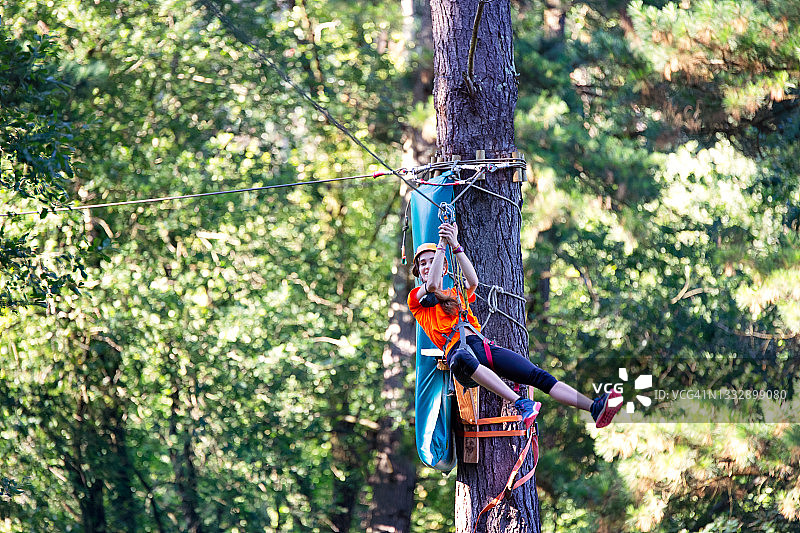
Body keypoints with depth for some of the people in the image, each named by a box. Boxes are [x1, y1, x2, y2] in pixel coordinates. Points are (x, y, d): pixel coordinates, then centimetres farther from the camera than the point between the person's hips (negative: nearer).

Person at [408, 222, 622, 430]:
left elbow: (472, 282, 9)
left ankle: (595, 408, -31)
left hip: (482, 344, 5)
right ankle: (521, 405, -57)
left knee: (538, 376, -15)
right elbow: (432, 285, -3)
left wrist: (456, 246, 2)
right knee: (462, 360, -45)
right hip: (456, 348, -5)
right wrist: (441, 245, 0)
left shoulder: (456, 294, 32)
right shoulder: (416, 297, 21)